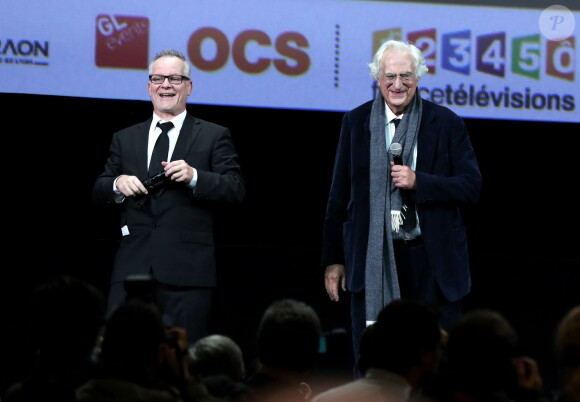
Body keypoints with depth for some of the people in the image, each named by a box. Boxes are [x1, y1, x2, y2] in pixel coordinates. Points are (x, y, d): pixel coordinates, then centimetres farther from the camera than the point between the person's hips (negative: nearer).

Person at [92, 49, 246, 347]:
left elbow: (236, 190, -2)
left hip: (187, 270, -3)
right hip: (133, 266, 3)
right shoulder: (125, 139, 18)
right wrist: (117, 184, -7)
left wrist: (194, 177, -18)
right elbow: (98, 192, 16)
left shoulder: (214, 137, 8)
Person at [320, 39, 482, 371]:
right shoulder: (356, 122, 6)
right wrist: (333, 259, 8)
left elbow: (472, 186, -2)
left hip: (432, 262, -1)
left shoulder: (446, 123, 1)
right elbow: (339, 197, 10)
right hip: (373, 258, 1)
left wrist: (418, 182, -16)